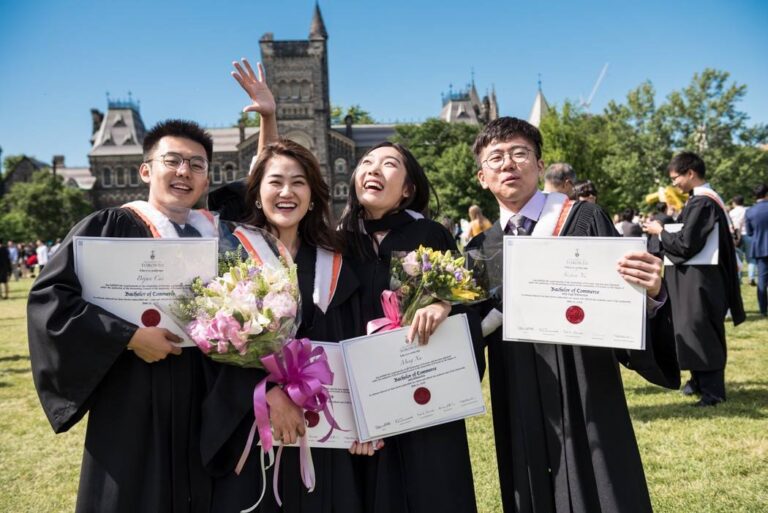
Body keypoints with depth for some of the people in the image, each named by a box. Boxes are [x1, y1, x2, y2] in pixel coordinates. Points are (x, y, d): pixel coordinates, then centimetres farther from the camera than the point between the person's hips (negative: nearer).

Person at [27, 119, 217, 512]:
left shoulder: (216, 235, 9)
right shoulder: (110, 228, -5)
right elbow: (48, 296, -12)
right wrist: (128, 336, -18)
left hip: (206, 406, 4)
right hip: (134, 406, -4)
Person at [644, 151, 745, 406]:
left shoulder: (701, 203, -20)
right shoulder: (708, 199, 11)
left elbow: (686, 244, -24)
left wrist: (660, 231, -10)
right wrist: (665, 228, 9)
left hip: (699, 282, -10)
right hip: (695, 280, 10)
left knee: (701, 333, -1)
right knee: (695, 331, 17)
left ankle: (712, 390, 9)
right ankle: (700, 380, 29)